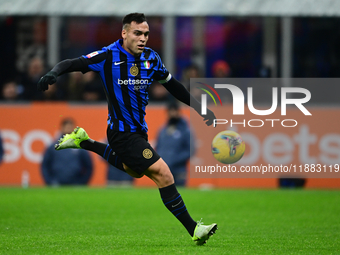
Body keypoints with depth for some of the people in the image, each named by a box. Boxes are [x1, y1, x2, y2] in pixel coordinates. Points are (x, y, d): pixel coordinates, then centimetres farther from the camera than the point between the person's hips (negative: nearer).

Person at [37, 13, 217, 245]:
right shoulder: (108, 57, -17)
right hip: (123, 131, -8)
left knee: (133, 170, 34)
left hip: (139, 129, 8)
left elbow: (172, 85, 14)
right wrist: (53, 73, -35)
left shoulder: (151, 58, 0)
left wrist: (198, 106, 13)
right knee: (162, 173, -17)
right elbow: (71, 64, -15)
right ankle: (193, 229, -12)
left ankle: (84, 142, 40)